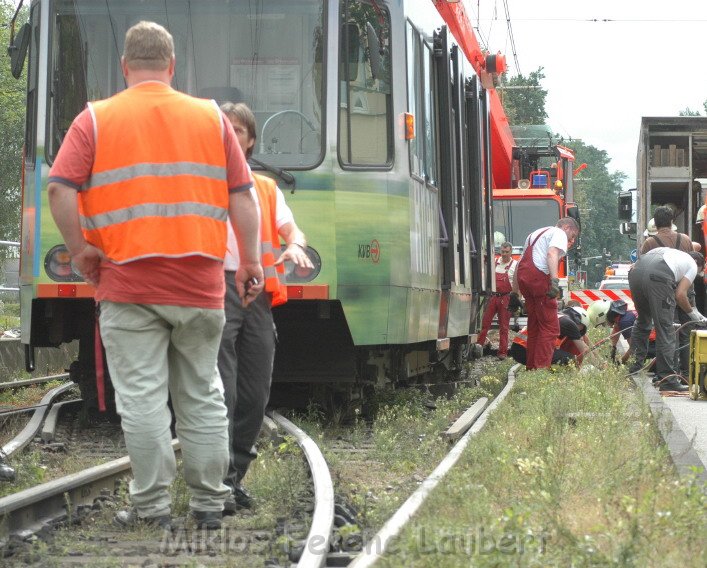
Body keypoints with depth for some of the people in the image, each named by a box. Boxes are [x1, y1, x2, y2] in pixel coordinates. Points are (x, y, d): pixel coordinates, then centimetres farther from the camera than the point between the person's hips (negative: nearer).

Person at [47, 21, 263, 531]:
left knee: (142, 397, 1)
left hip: (127, 282, -2)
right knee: (202, 394, 12)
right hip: (200, 284, 2)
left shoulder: (96, 120, 1)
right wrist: (251, 262, 9)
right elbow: (242, 195, 3)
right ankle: (209, 502, 16)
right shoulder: (211, 117, 6)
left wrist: (80, 249, 0)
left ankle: (152, 506, 3)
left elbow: (60, 189, -9)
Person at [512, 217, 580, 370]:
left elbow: (520, 263, 30)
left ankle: (531, 368, 19)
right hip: (539, 277, -9)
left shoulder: (534, 234, 33)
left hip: (522, 277, 9)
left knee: (534, 326, 18)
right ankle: (541, 369, -16)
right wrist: (555, 281, -26)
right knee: (550, 327, -8)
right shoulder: (559, 233, 6)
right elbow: (552, 253, -15)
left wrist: (515, 293, 28)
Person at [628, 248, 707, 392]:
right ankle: (667, 379, 0)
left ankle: (636, 365, 28)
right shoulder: (692, 265, 23)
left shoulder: (669, 252, 41)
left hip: (635, 272, 6)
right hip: (657, 278, -6)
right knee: (665, 331, 0)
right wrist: (692, 313, 27)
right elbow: (680, 295, 9)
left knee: (642, 321, 28)